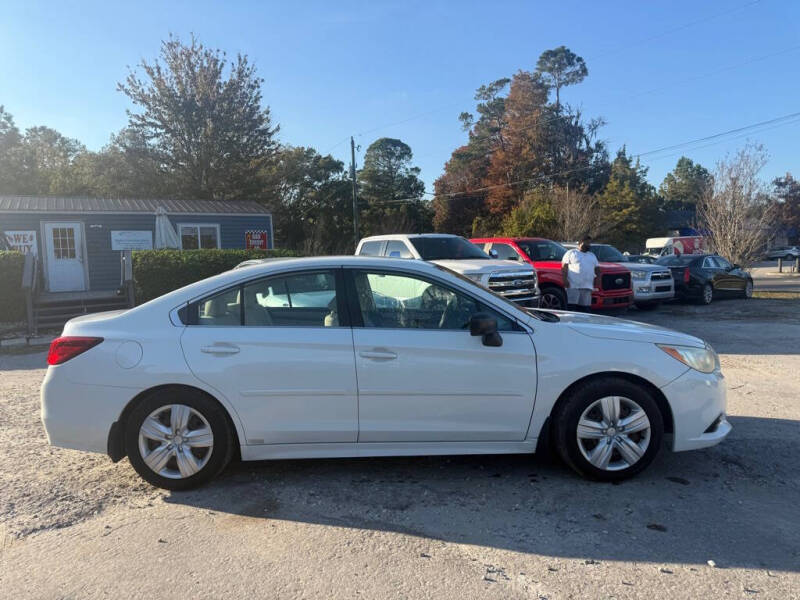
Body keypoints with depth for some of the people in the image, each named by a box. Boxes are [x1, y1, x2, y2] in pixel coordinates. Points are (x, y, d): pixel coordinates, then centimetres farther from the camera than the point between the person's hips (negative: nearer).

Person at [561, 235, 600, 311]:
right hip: (572, 286, -5)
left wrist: (596, 281, 8)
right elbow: (564, 267, -2)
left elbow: (597, 270, 24)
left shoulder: (592, 255, 24)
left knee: (585, 309, 2)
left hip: (587, 287, 5)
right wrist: (565, 279, -15)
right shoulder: (571, 253, 7)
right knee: (571, 307, -11)